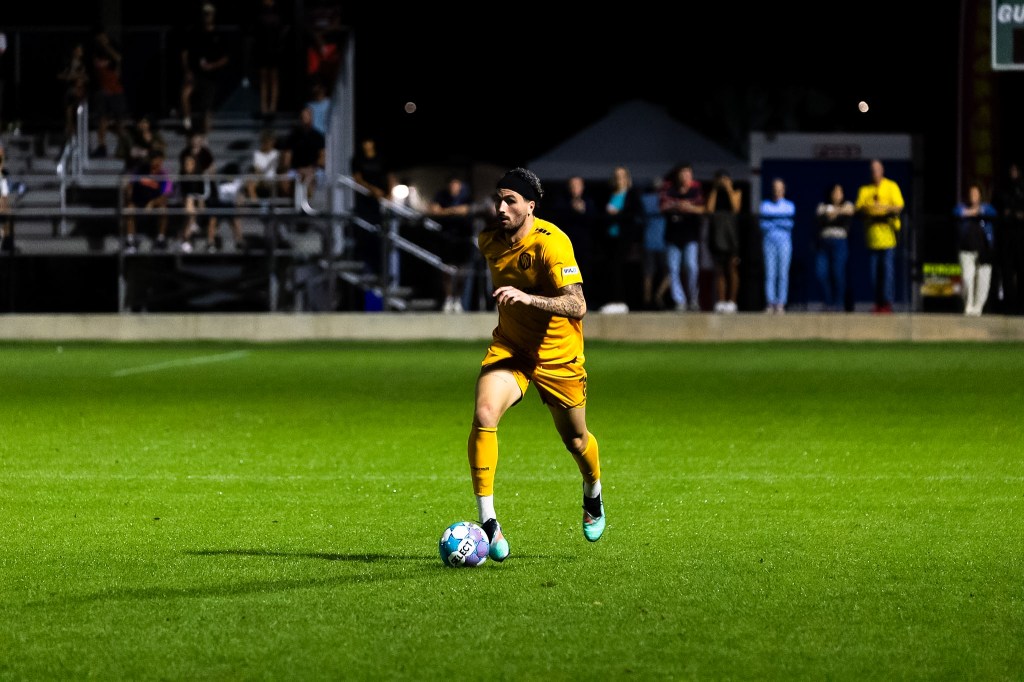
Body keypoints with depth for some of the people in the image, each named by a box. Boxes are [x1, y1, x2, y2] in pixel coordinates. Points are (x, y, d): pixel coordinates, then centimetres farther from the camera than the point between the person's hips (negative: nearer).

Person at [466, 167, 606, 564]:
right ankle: (487, 522, -22)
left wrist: (528, 298, -47)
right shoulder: (489, 241, -4)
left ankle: (593, 496, 49)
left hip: (557, 354, -3)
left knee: (574, 439, 14)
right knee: (484, 415, -24)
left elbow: (577, 306, -35)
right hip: (509, 347, 3)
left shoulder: (552, 243, -25)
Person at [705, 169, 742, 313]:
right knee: (719, 270, 3)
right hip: (716, 231, 3)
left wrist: (729, 189, -9)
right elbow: (709, 209, -4)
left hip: (731, 231, -3)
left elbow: (736, 207, -10)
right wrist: (714, 189, -1)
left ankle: (731, 301, -2)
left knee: (732, 268, -4)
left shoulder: (736, 192, 5)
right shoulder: (712, 192, 11)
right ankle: (720, 302, 2)